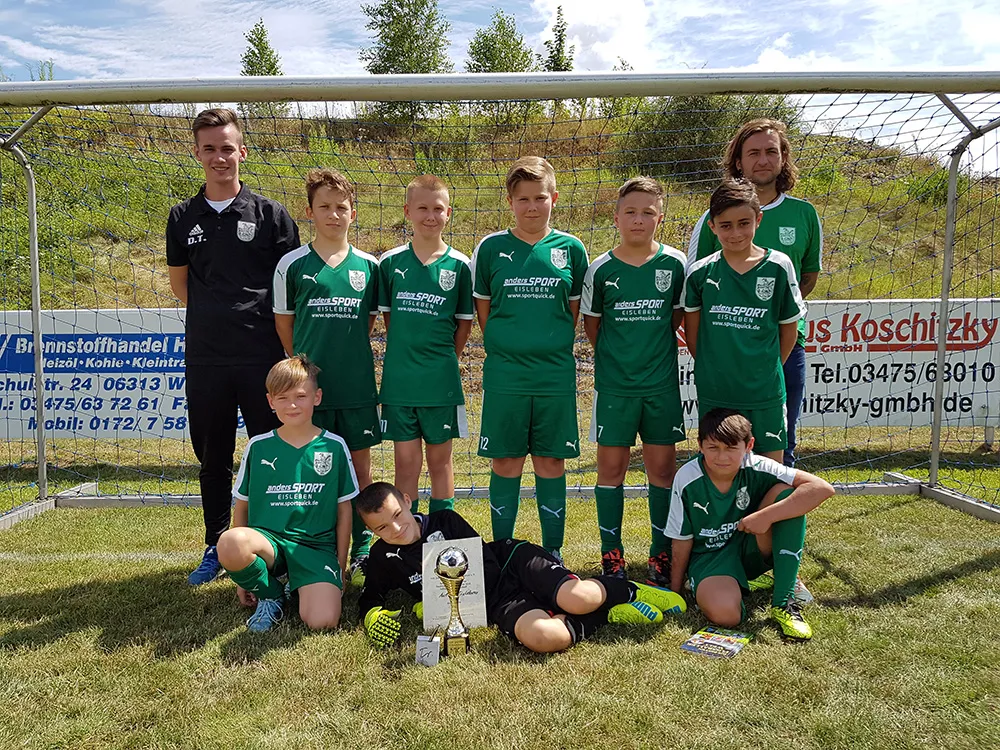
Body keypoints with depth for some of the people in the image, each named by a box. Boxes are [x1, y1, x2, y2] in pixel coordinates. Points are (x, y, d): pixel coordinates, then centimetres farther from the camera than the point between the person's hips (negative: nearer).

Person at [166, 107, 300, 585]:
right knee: (212, 457, 13)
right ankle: (216, 547, 28)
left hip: (263, 356, -3)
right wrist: (217, 317, 9)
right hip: (204, 357, 3)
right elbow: (180, 284, 19)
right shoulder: (183, 218, 9)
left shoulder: (270, 214, 1)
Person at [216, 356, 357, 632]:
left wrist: (340, 568, 6)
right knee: (229, 543, -34)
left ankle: (299, 588, 10)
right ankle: (270, 596, -2)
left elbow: (344, 510, 7)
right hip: (267, 539, 2)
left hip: (317, 545, -1)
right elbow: (242, 507, 9)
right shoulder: (258, 447, 3)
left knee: (322, 621, -26)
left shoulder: (334, 447, 1)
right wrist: (242, 577, 8)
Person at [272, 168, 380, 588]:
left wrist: (348, 355, 8)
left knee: (360, 467, 8)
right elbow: (283, 322, 7)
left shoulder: (367, 266, 4)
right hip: (310, 383, -1)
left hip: (357, 385, 1)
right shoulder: (292, 265, 0)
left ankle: (361, 554, 21)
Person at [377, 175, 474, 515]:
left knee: (440, 459, 10)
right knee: (406, 461, 6)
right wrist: (405, 354, 3)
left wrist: (443, 359, 2)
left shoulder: (458, 265, 0)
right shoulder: (390, 262, 2)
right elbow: (387, 315, 9)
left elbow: (464, 322, 5)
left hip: (441, 379, 0)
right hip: (398, 377, 1)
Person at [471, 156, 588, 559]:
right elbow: (482, 309, 8)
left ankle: (553, 554, 22)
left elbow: (574, 310, 11)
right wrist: (505, 346, 3)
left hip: (556, 375, 1)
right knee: (505, 465, 6)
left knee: (551, 464, 8)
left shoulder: (570, 248, 4)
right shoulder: (490, 248, 1)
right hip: (504, 375, -1)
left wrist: (554, 346, 5)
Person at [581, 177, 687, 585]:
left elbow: (678, 315, 11)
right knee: (611, 466, 5)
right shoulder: (601, 269, -3)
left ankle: (662, 553, 20)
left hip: (662, 383, 1)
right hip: (613, 383, 0)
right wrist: (614, 358, 6)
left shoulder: (675, 263, -1)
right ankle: (611, 552, 18)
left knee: (662, 467, 6)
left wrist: (655, 350, 6)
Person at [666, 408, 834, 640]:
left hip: (753, 548, 3)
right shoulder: (686, 480, -19)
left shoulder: (756, 468, -19)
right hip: (709, 554, -3)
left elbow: (823, 488, -27)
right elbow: (682, 541, -8)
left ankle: (783, 601, -18)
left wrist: (766, 517, -32)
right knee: (724, 613, -36)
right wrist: (675, 591, 0)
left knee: (786, 493, -24)